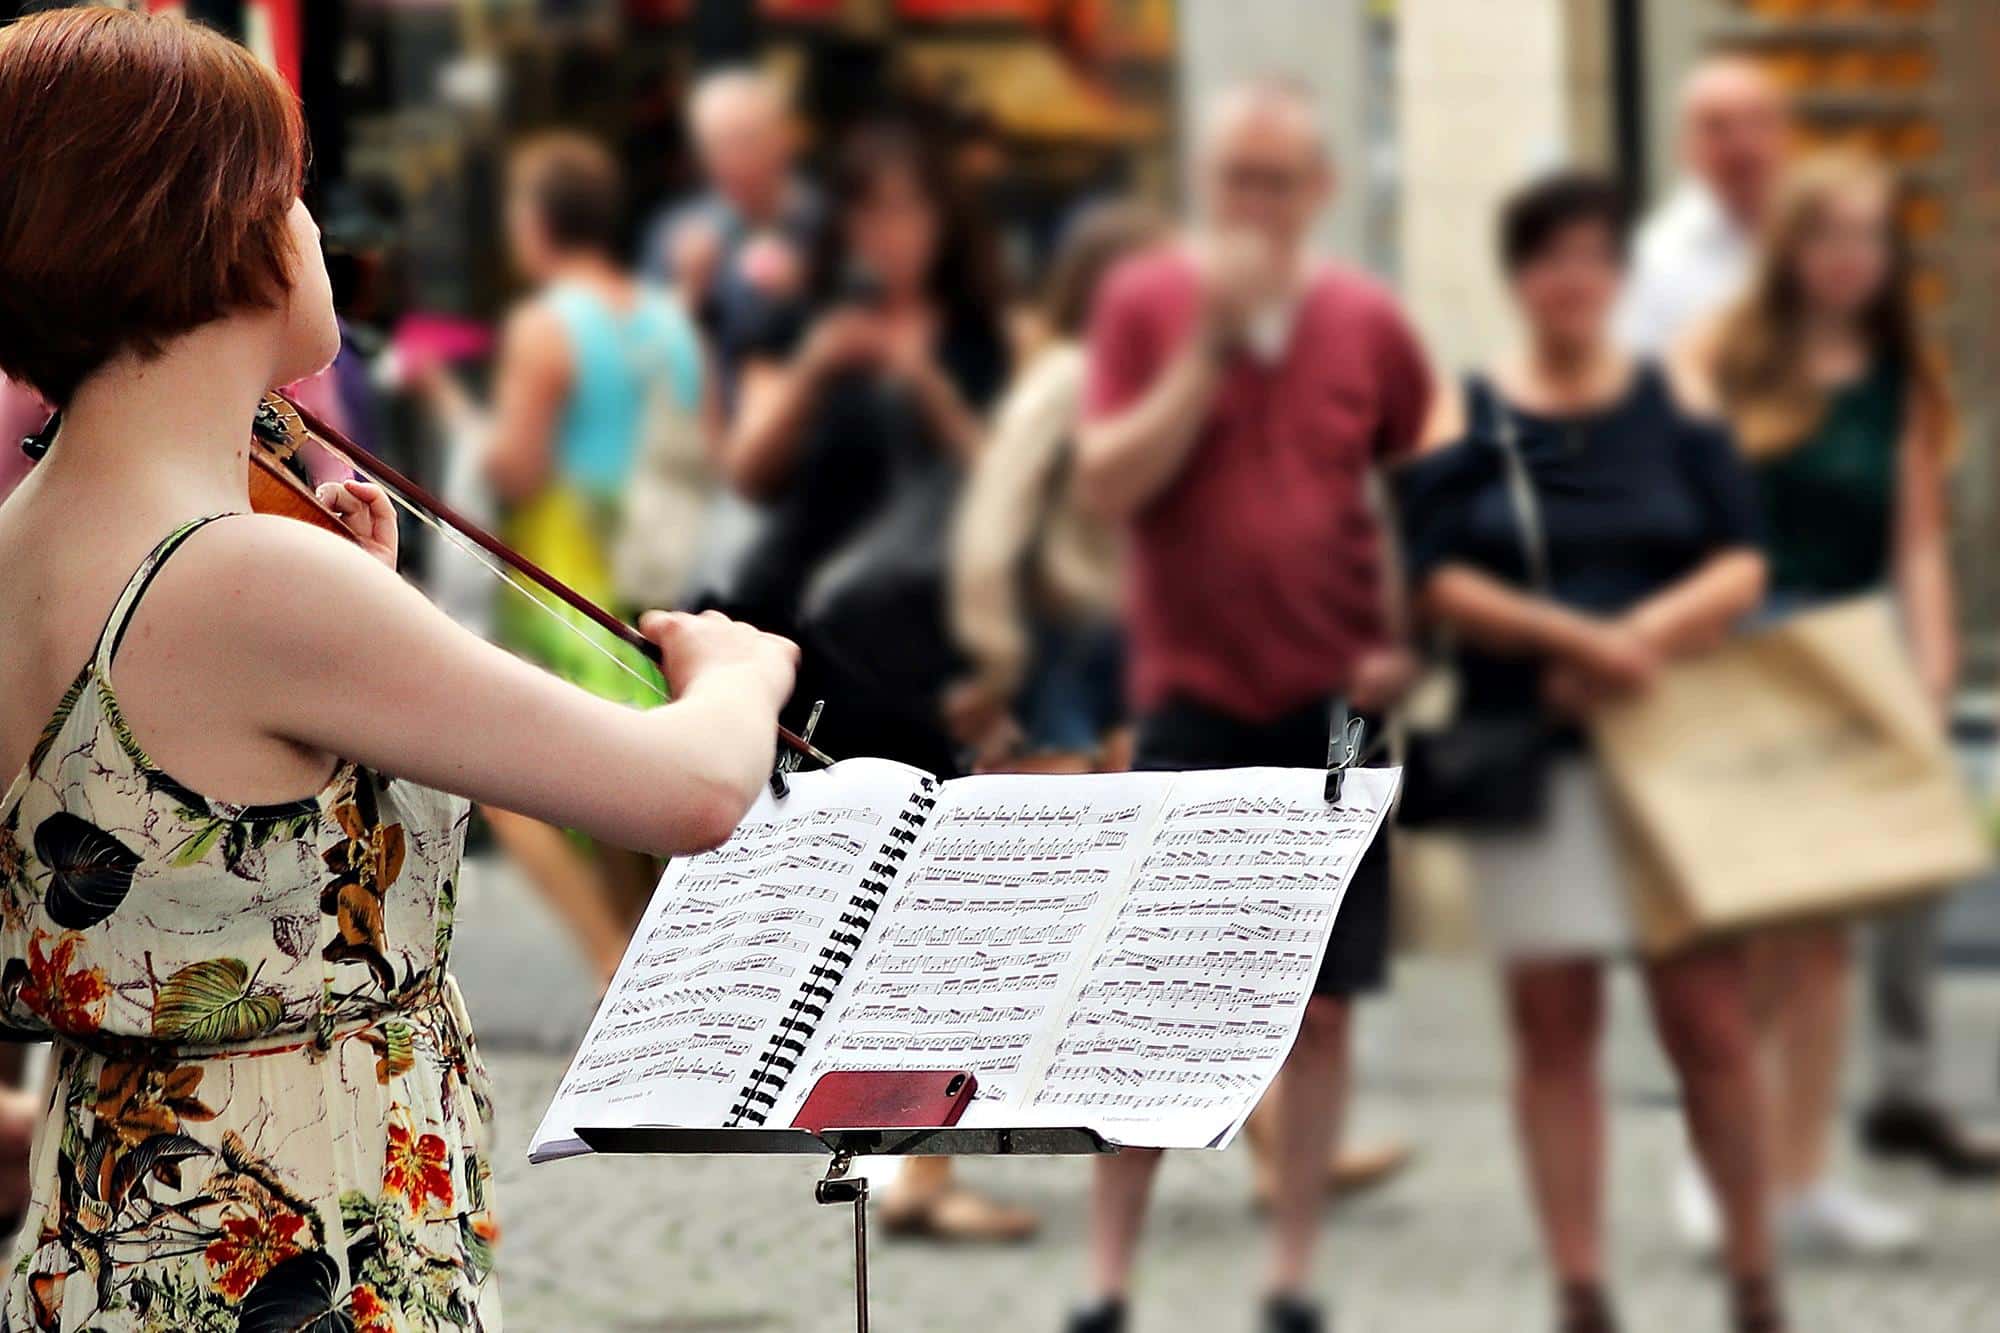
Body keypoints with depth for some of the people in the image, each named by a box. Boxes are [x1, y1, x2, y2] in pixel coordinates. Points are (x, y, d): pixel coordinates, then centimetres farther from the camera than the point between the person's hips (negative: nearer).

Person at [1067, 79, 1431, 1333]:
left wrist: (1407, 639, 3)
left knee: (1321, 1003, 3)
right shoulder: (1146, 302, -1)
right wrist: (1210, 340, -17)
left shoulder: (1366, 323, 3)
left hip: (1335, 704, 2)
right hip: (1194, 699, -2)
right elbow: (1109, 482, -12)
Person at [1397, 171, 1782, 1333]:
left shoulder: (1675, 406, 8)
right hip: (1529, 756, 0)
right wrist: (1574, 637, -17)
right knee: (1554, 1028, 1)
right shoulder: (1465, 420, 5)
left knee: (1711, 1020, -4)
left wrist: (1638, 641, -15)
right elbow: (1440, 582, -5)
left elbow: (1740, 570, 1)